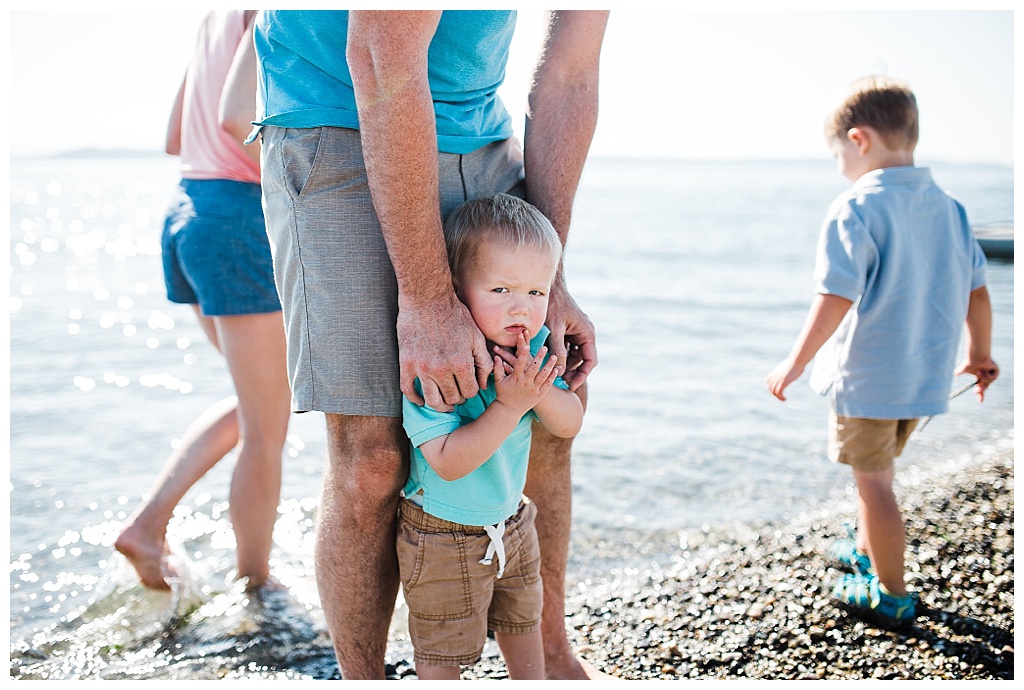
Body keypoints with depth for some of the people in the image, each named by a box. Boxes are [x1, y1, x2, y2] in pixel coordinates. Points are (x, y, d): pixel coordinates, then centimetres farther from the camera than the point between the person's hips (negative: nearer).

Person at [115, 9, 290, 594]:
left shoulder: (222, 15, 18)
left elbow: (175, 140, 19)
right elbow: (237, 117, -25)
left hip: (187, 212, 9)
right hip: (241, 222, -9)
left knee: (260, 402, 23)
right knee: (267, 431, 5)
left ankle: (149, 521, 17)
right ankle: (256, 590, 20)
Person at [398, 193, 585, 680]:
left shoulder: (533, 347, -9)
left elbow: (569, 424, -8)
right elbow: (447, 461, -34)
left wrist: (539, 390, -28)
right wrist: (510, 405, -37)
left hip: (511, 521, 7)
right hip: (443, 535, -7)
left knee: (523, 621, 28)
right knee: (442, 650, 12)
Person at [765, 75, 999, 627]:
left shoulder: (855, 210, -17)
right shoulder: (948, 207, 5)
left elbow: (837, 299, -22)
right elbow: (976, 291, 10)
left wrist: (796, 362, -12)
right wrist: (979, 354, 24)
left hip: (865, 375, -7)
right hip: (924, 374, 7)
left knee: (873, 481, 6)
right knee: (876, 470, 26)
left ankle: (892, 595, 18)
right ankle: (867, 551, 45)